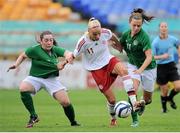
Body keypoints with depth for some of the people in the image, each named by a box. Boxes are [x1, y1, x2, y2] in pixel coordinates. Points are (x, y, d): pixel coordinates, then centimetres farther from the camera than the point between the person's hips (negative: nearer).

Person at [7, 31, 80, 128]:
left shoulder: (55, 49, -6)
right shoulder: (34, 50, -14)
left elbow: (68, 53, -18)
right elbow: (23, 55, 4)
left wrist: (68, 56, -41)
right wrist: (16, 64, -11)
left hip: (52, 79, 2)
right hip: (35, 77, -2)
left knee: (66, 102, -9)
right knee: (23, 88, -34)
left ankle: (73, 123, 18)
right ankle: (33, 116, -20)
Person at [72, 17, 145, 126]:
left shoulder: (105, 33, -14)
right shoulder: (83, 42, -23)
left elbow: (112, 36, 10)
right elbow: (74, 56, -6)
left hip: (108, 60, 2)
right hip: (96, 69, -2)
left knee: (123, 70, -34)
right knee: (111, 99, -3)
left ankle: (134, 103, -43)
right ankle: (113, 118, 31)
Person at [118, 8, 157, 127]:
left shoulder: (144, 37, -27)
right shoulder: (126, 35, -8)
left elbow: (149, 57, -30)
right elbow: (120, 46, 11)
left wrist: (141, 69, -44)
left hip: (147, 67, -3)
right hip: (133, 65, 3)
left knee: (147, 98, 10)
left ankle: (143, 104, 49)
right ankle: (135, 120, -15)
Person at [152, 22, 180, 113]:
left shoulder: (172, 39, -1)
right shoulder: (155, 42, -12)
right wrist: (161, 57, -26)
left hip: (171, 65, 3)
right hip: (161, 67, -3)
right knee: (164, 90, 2)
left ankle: (170, 98, 23)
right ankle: (164, 106, 29)